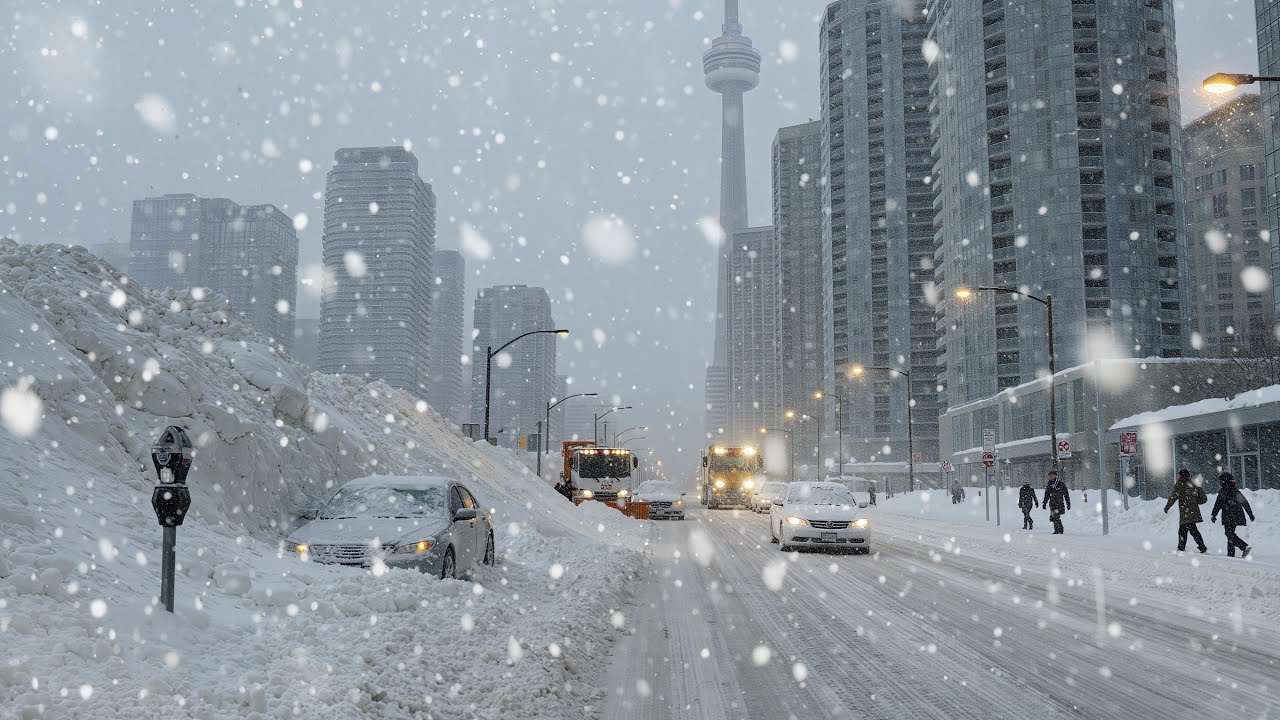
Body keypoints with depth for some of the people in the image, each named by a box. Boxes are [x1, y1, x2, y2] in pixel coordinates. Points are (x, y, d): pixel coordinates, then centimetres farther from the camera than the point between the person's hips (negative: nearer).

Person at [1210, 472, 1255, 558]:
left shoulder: (1223, 491, -8)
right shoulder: (1237, 491, 16)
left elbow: (1218, 504, -13)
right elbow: (1246, 503, 19)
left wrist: (1213, 515, -10)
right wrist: (1251, 514, 25)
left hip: (1229, 517, -8)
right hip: (1237, 517, 8)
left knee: (1229, 534, -10)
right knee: (1230, 534, 14)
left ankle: (1245, 547, -27)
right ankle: (1231, 553, 14)